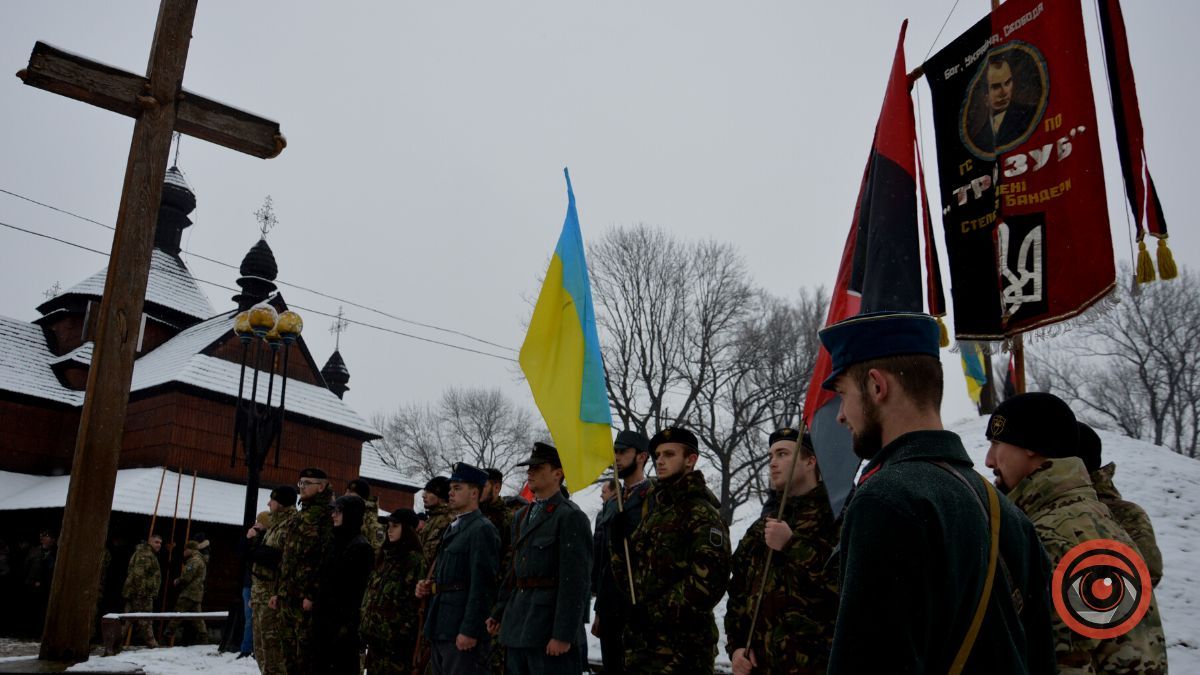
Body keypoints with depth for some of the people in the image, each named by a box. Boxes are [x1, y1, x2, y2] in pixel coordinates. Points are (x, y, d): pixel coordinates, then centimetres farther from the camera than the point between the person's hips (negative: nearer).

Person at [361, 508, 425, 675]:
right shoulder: (383, 556, 14)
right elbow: (371, 589, 15)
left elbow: (417, 599, -13)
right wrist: (365, 623, 10)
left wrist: (406, 632, -15)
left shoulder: (415, 560, -9)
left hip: (396, 632, -7)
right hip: (375, 629, 7)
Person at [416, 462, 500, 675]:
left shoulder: (483, 530, -11)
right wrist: (429, 586, 7)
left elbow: (481, 585, -18)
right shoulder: (452, 529, 18)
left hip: (462, 632, -9)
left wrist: (469, 631, -22)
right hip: (441, 629, 9)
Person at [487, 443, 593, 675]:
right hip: (518, 626, 8)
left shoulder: (571, 516, -10)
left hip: (549, 625, -8)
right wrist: (499, 613, 17)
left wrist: (563, 635, -19)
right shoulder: (521, 516, 15)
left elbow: (576, 581, -16)